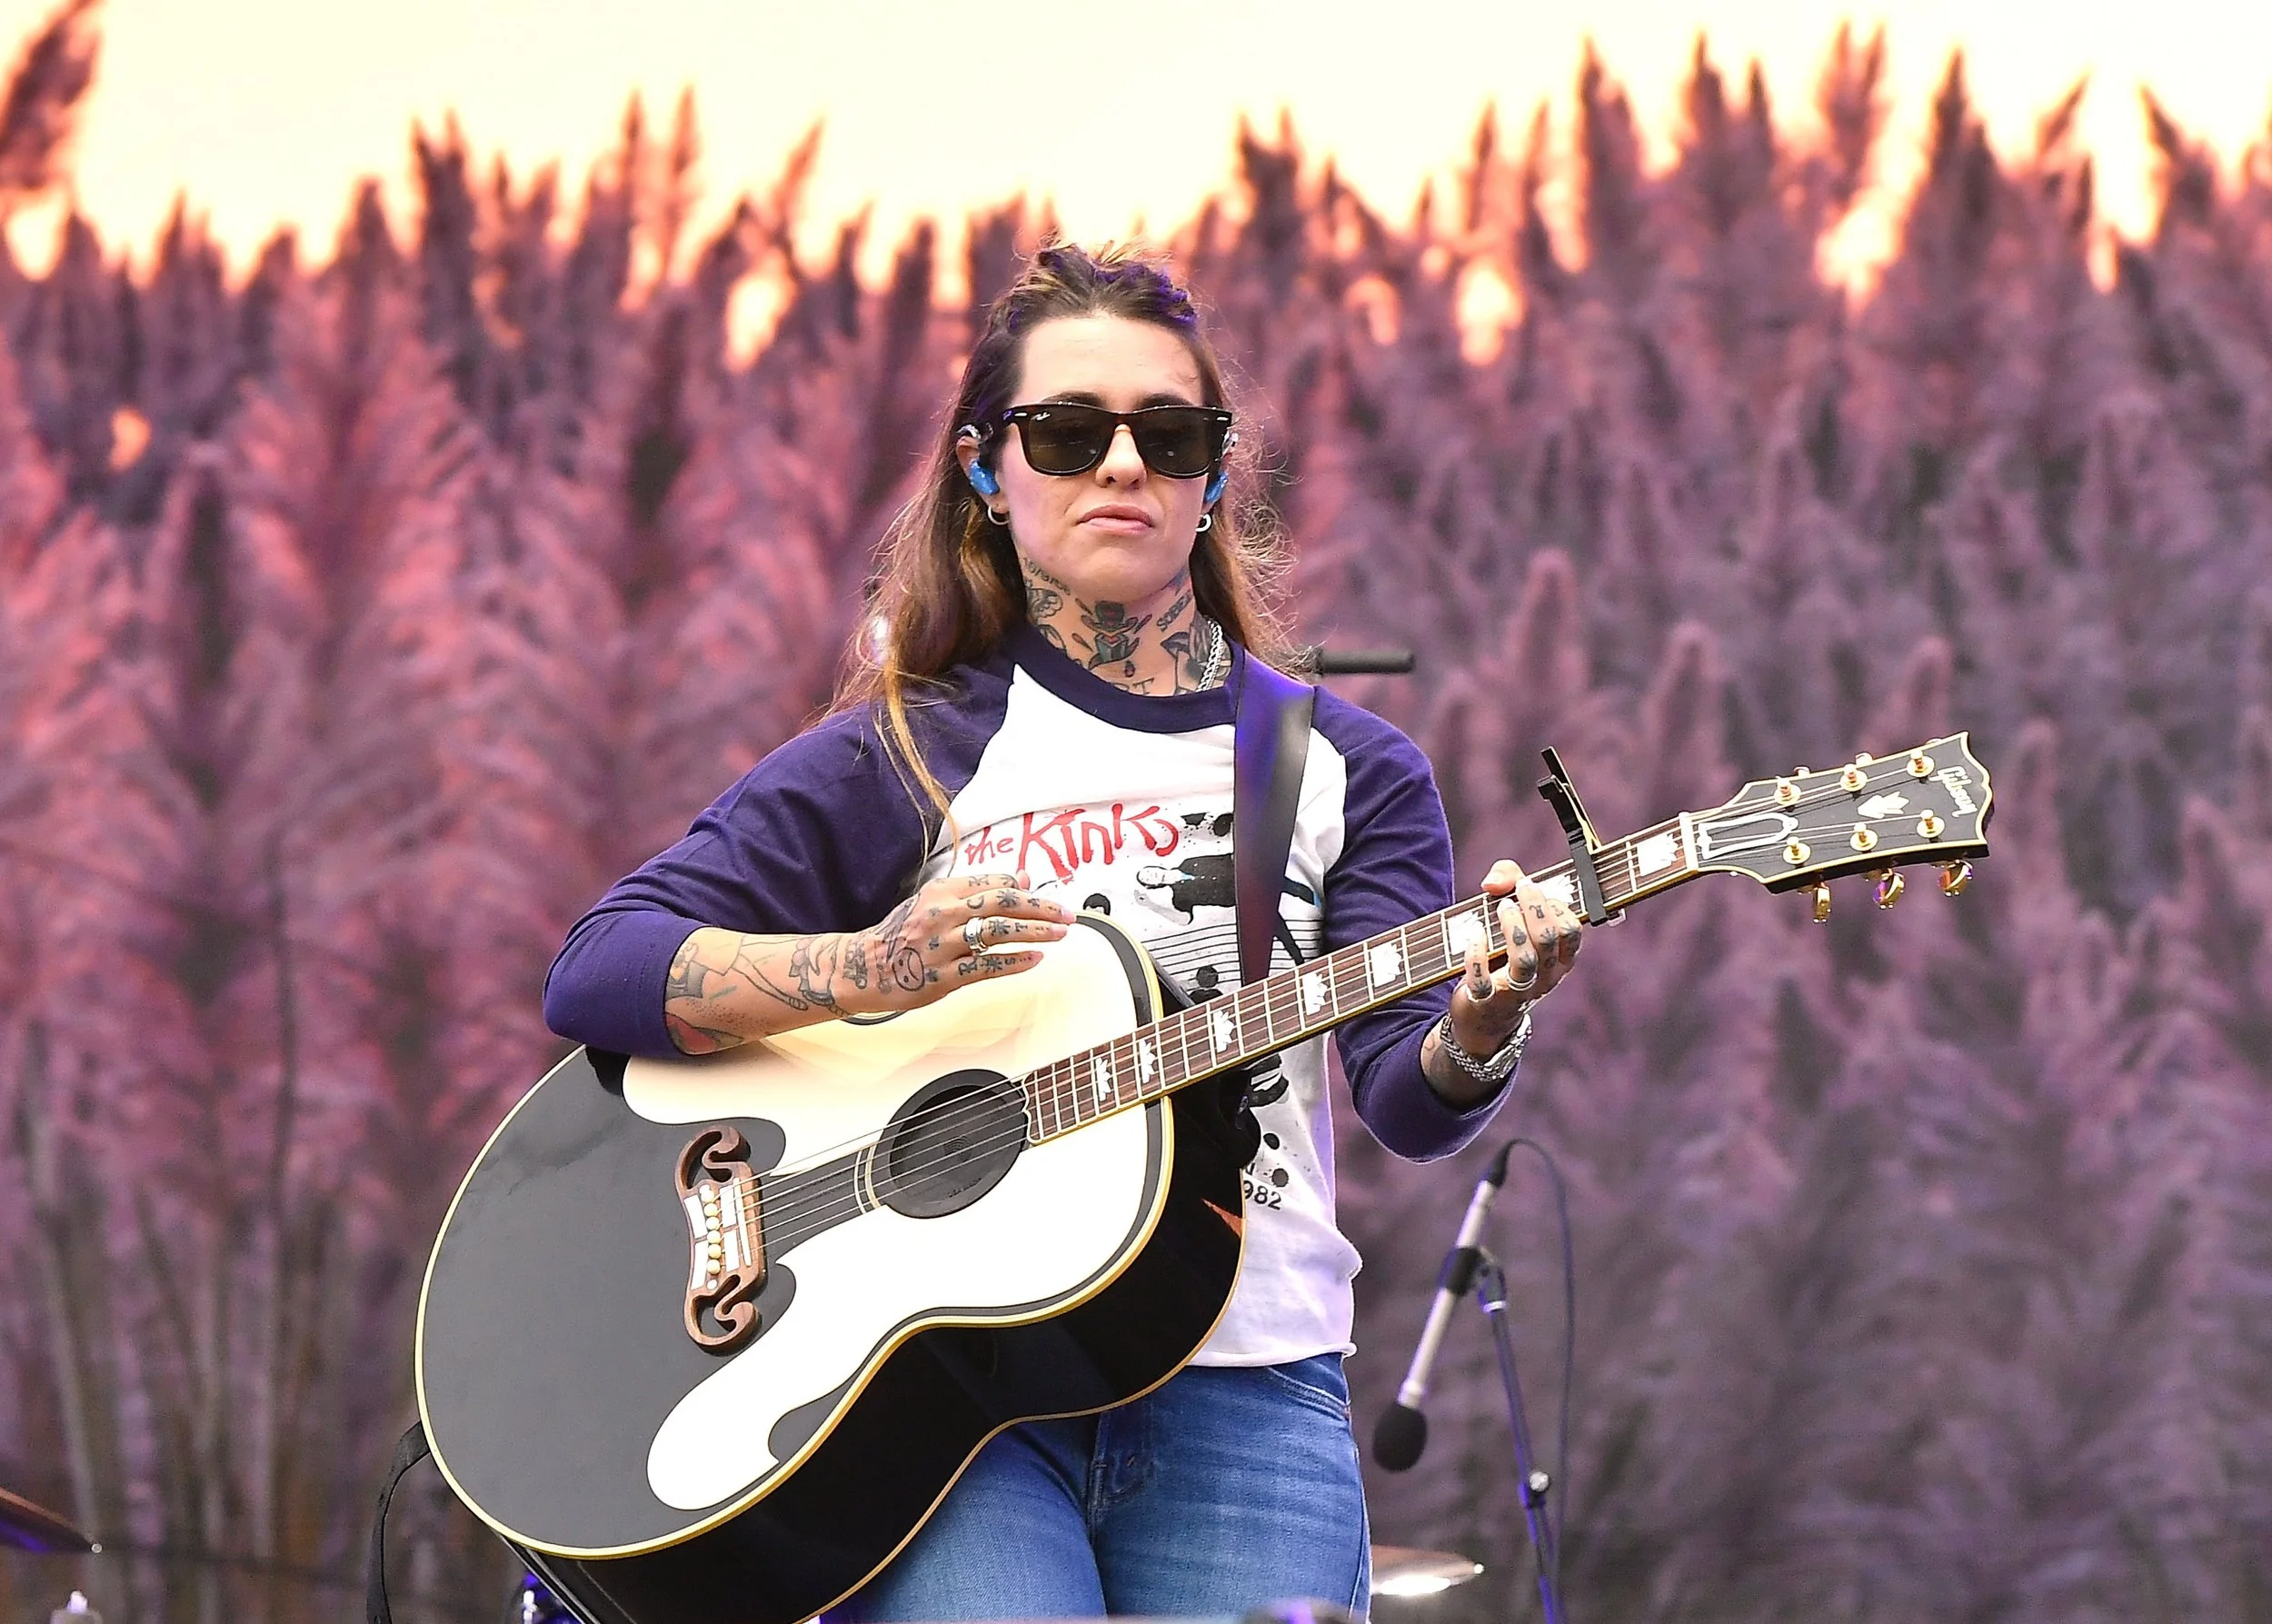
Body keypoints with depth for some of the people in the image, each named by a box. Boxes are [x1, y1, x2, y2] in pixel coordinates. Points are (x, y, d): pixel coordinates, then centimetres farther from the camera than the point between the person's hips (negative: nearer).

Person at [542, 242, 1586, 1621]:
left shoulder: (1346, 770, 14)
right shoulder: (904, 761, 9)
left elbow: (1407, 1101, 2)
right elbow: (595, 974, 1)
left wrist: (1477, 1031, -21)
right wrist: (871, 970, -14)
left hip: (1240, 1389, 2)